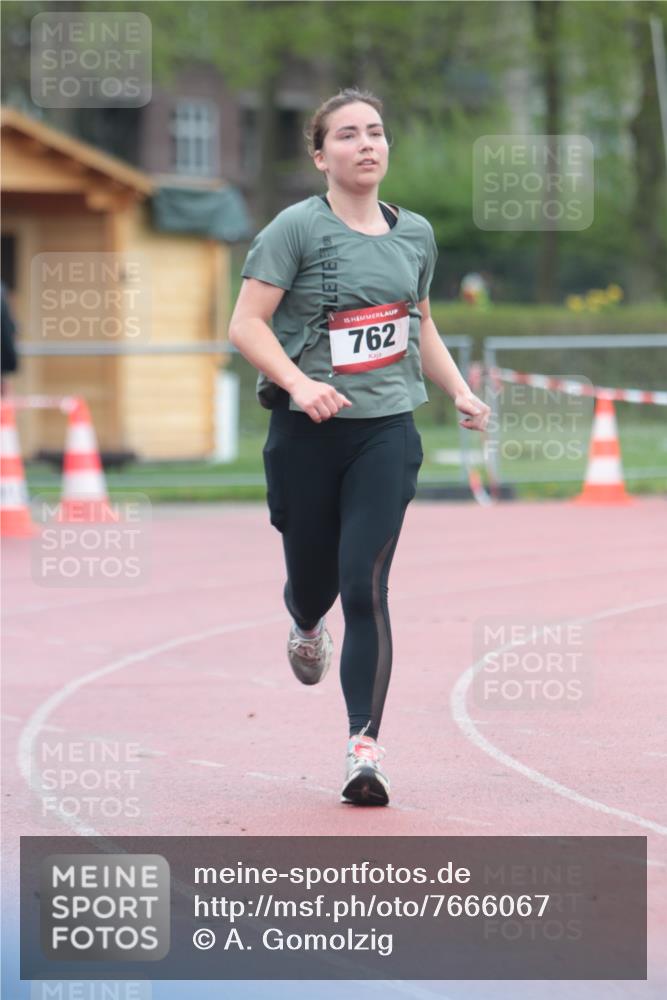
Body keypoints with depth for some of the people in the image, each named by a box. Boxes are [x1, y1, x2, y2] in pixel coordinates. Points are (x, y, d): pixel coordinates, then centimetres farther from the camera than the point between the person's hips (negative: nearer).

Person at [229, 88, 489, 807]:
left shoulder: (415, 233, 8)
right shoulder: (297, 228, -8)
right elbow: (246, 325, -12)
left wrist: (460, 392, 11)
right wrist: (299, 383, -26)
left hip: (387, 430, 2)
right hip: (308, 431, -2)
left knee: (365, 586, -12)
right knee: (312, 577, 13)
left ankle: (364, 748, -11)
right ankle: (306, 626, 53)